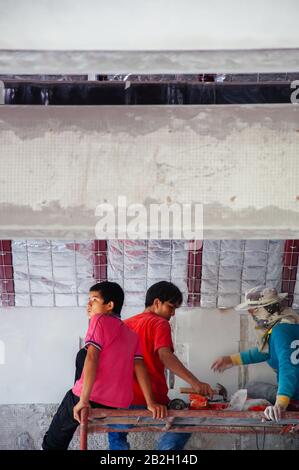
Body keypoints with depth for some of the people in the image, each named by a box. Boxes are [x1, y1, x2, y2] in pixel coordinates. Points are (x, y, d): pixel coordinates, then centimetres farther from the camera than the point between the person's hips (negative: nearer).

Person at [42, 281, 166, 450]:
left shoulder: (99, 320, -1)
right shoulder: (132, 335, 17)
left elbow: (92, 358, -13)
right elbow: (139, 367, 6)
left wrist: (83, 400, -17)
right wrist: (150, 403, -1)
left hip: (93, 397, -6)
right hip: (119, 404, 6)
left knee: (54, 441, 11)